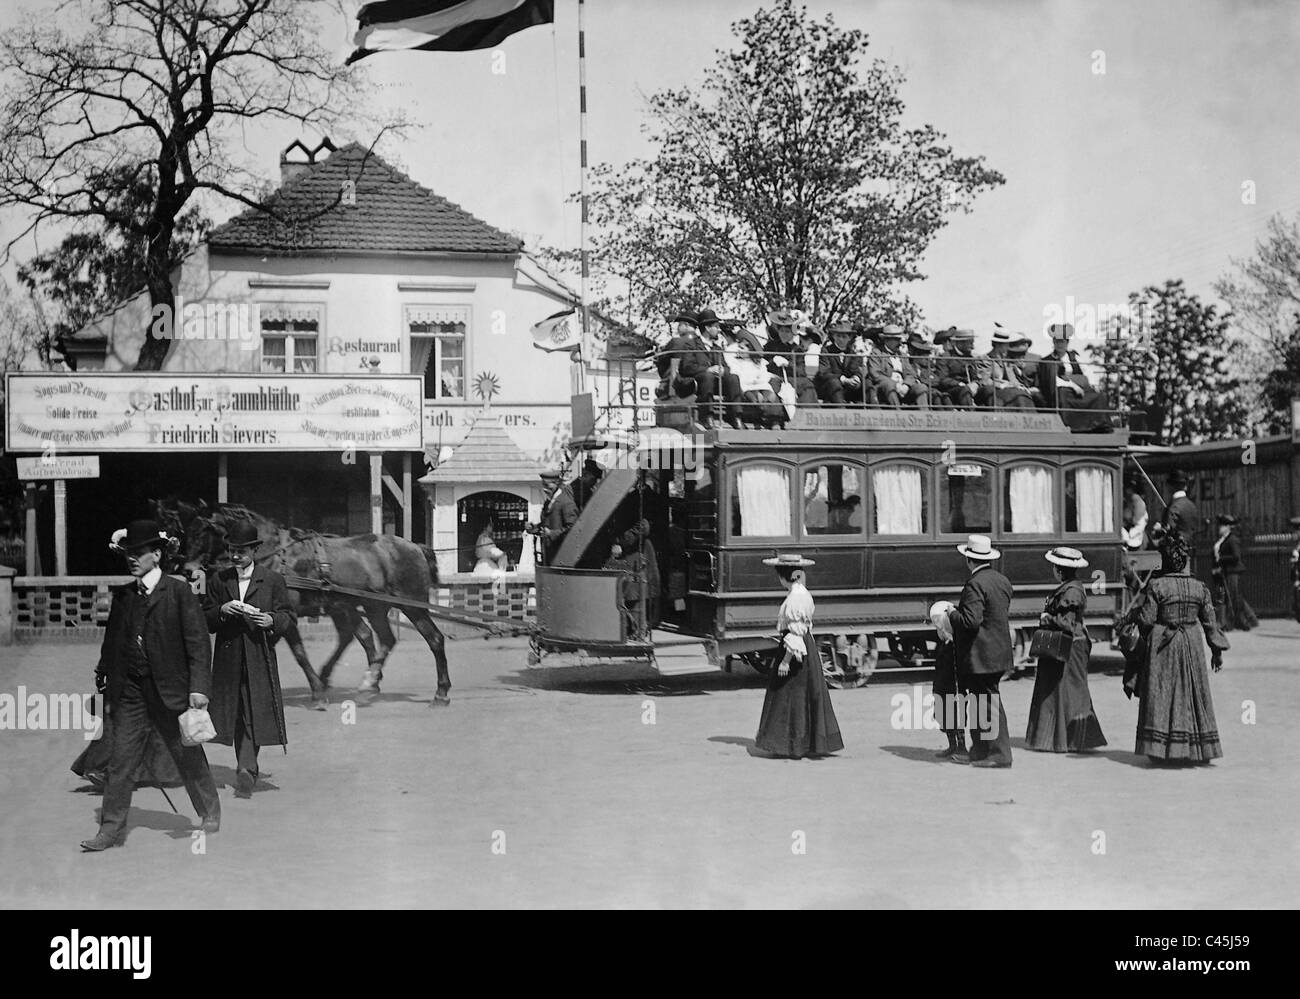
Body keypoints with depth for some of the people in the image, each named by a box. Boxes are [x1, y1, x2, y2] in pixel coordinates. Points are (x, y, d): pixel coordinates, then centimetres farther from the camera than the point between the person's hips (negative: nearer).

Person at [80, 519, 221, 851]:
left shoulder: (178, 592, -6)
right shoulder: (122, 595, 8)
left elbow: (198, 642, -8)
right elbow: (111, 645, 15)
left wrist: (198, 686, -15)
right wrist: (106, 688, 14)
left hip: (170, 689, -4)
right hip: (129, 690, 4)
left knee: (188, 755, 9)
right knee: (121, 760, 0)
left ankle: (210, 814, 26)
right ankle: (111, 829, 5)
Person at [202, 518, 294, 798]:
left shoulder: (273, 580, 6)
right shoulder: (219, 580, 11)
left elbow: (289, 615, 7)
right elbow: (205, 620, 11)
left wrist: (271, 620, -13)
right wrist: (221, 611, -9)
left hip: (260, 658, -2)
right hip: (228, 657, 2)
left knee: (255, 712, -12)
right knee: (235, 714, 4)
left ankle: (246, 769, -16)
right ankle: (248, 770, 14)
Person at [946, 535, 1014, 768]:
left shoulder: (975, 585, -19)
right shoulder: (1003, 581, 10)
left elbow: (971, 620, -26)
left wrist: (953, 615, -6)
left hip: (980, 656, -9)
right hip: (999, 651, 9)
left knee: (989, 704, -3)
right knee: (980, 703, 16)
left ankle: (999, 755, 1)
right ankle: (981, 750, 21)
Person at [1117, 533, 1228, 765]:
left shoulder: (1156, 586, -11)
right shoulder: (1199, 588, 1)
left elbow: (1147, 618, -13)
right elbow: (1209, 622, 4)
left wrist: (1132, 614, 8)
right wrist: (1217, 651, 12)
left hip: (1162, 646, -3)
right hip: (1190, 646, 3)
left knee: (1161, 698, 2)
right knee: (1192, 696, 12)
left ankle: (1161, 749, -1)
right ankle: (1195, 748, 14)